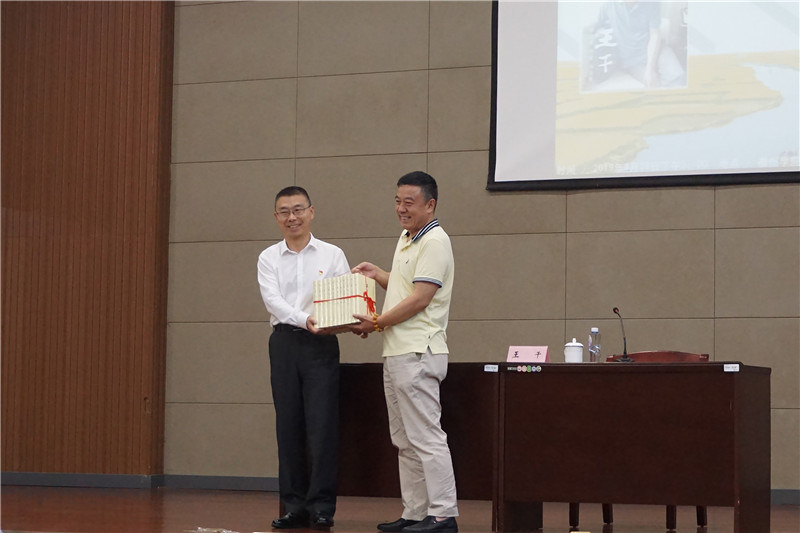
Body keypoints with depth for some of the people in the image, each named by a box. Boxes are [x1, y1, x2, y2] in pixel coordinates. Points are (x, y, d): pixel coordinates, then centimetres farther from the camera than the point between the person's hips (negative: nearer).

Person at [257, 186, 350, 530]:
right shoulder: (269, 258, 8)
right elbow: (273, 300, -7)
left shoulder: (332, 255, 7)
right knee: (288, 427, 4)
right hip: (284, 342, 2)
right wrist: (304, 319, -24)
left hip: (321, 345, -2)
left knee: (321, 426, -6)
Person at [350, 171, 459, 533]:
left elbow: (419, 299, -18)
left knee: (426, 436, -11)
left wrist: (377, 324, -12)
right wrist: (378, 276, 16)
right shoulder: (406, 240, 18)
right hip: (397, 354, 10)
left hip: (418, 354, -10)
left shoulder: (434, 242, -12)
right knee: (405, 441, 12)